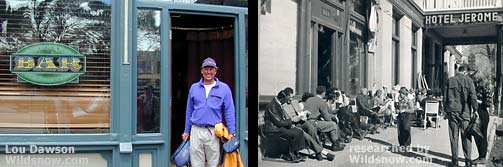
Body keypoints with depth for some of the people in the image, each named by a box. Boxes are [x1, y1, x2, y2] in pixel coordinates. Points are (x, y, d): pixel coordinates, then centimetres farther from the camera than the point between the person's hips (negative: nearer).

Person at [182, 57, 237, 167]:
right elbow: (189, 110, 14)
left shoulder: (224, 88, 1)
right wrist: (186, 131, 14)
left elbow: (229, 112, 0)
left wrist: (231, 132, -6)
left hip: (214, 132, -2)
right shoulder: (194, 87, 9)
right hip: (196, 131, 2)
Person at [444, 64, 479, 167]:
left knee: (453, 137, 5)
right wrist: (475, 109, 4)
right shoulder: (468, 80, -2)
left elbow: (445, 97, 5)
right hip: (465, 111, -1)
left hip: (452, 111, 1)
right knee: (466, 136, 4)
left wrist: (445, 110, 13)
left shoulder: (450, 80, 2)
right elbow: (473, 97, -4)